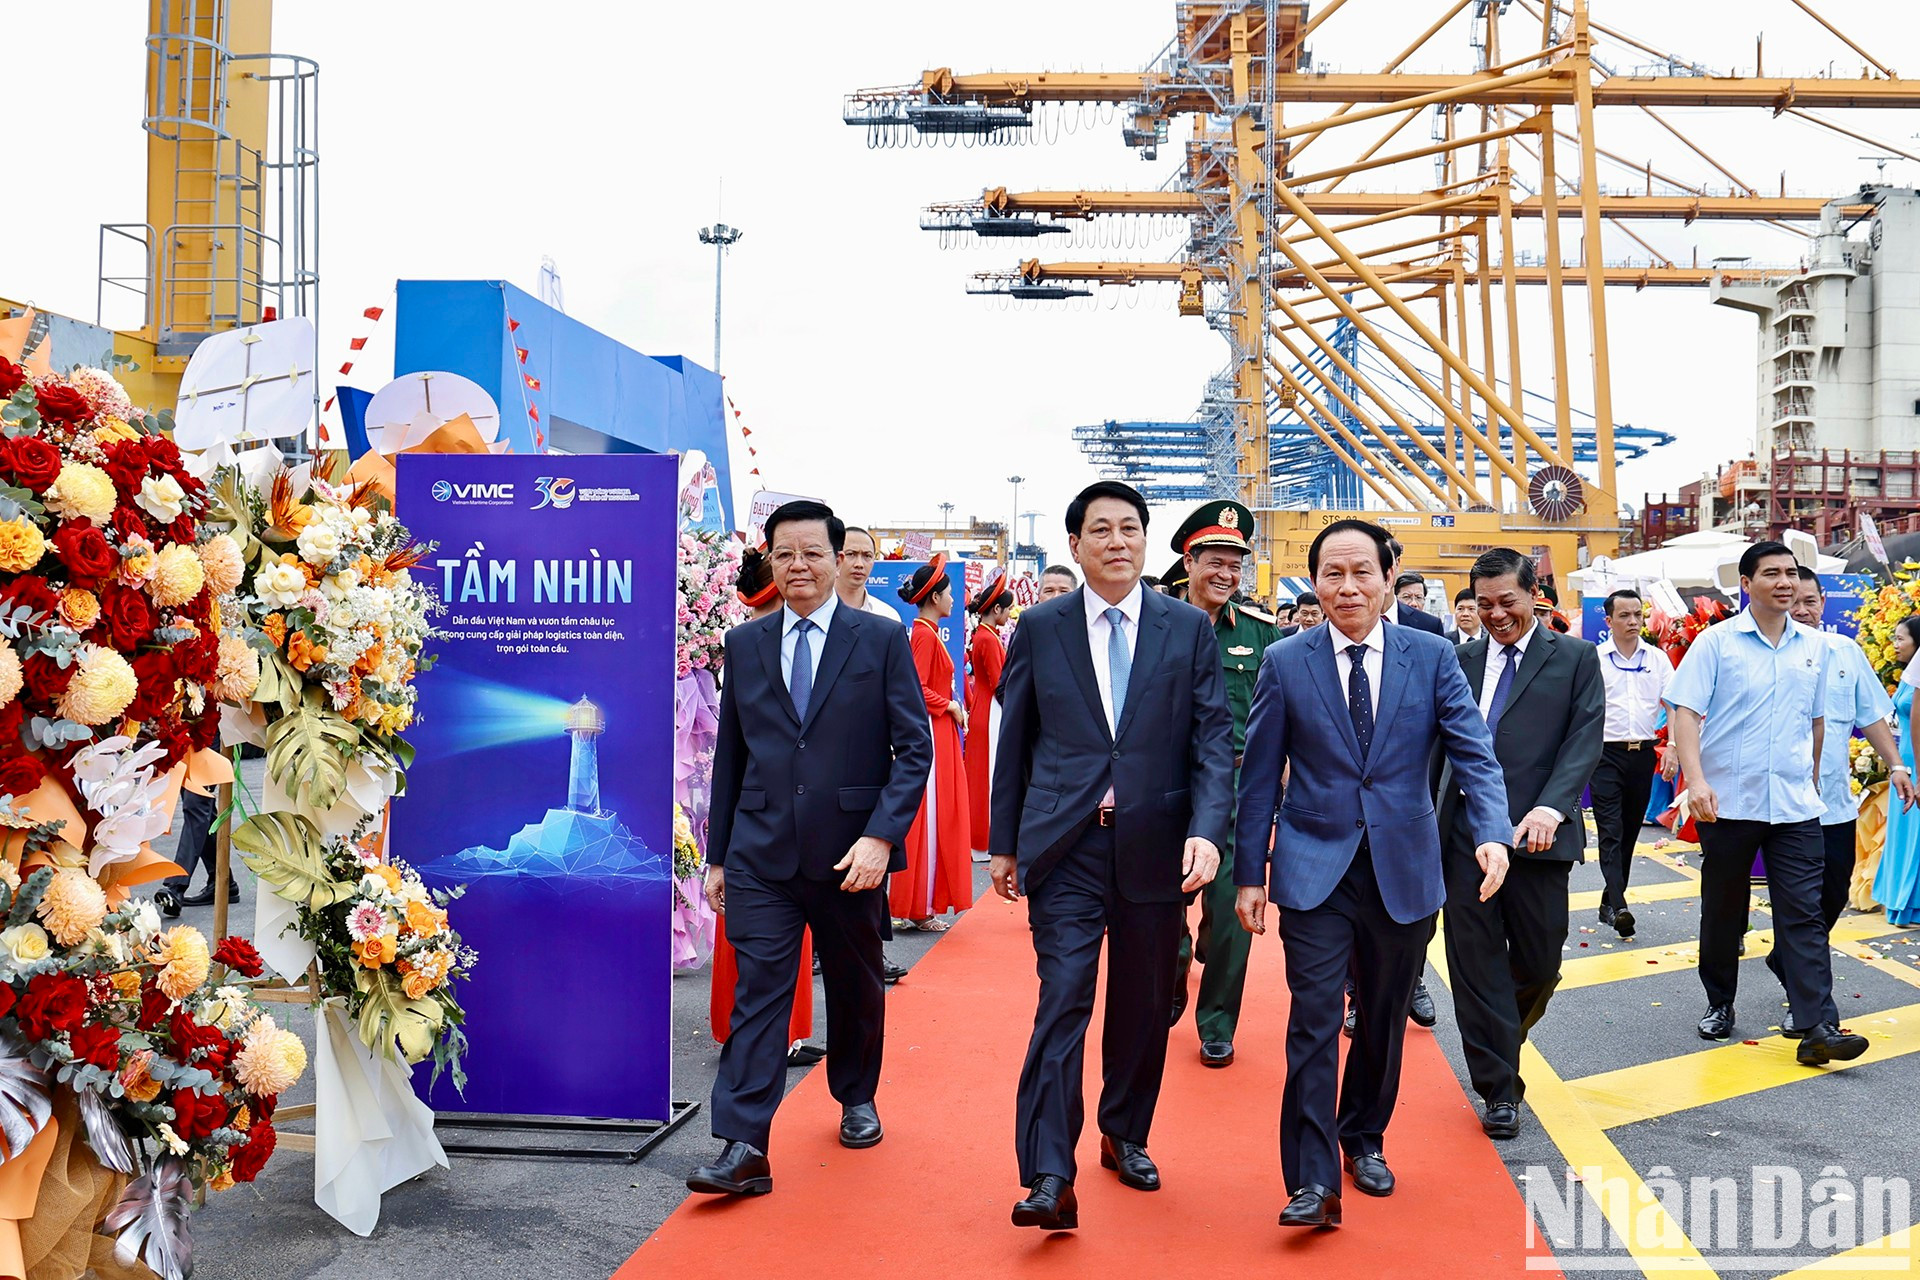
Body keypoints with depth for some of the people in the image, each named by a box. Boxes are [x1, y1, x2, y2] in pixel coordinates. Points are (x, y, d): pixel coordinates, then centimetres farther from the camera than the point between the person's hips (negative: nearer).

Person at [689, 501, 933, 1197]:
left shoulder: (882, 639, -1)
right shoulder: (745, 643, 8)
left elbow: (915, 748, -5)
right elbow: (729, 755, 12)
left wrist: (881, 835, -16)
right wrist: (717, 853, 10)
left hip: (850, 852, -1)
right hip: (761, 853, 1)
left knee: (856, 985, 16)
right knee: (758, 991, -5)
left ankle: (856, 1099, 38)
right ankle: (743, 1149, -6)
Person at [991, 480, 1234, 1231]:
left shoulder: (1189, 629, 5)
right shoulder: (1039, 628, 4)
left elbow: (1213, 740, 1)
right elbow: (1015, 740, 8)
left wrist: (1207, 829, -14)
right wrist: (1004, 844, 7)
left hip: (1154, 846, 2)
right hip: (1064, 846, -1)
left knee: (1145, 1006, 13)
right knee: (1063, 1000, -9)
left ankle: (1125, 1137, 33)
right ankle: (1049, 1178, -7)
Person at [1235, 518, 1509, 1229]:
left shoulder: (1432, 658, 0)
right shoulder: (1285, 664, -1)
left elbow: (1474, 753, -5)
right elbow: (1260, 776, 1)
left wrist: (1492, 833, -22)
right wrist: (1249, 874, 0)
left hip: (1403, 871, 2)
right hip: (1314, 869, -2)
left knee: (1385, 1017, 15)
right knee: (1315, 1022, -8)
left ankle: (1364, 1140, 37)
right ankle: (1314, 1181, -2)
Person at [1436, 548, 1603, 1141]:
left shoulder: (1575, 658, 4)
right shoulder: (1461, 659, 11)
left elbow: (1585, 740, -6)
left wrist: (1549, 808, -21)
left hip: (1538, 835, -1)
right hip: (1466, 832, 2)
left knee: (1539, 963, 8)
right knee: (1476, 963, 3)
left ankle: (1501, 1041, 38)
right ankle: (1500, 1089, 14)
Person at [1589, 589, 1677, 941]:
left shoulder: (1657, 659, 7)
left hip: (1643, 753, 4)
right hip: (1606, 753, -4)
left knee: (1630, 831, 10)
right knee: (1610, 832, -10)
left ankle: (1609, 900, 21)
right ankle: (1619, 907, -17)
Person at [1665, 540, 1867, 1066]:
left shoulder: (1813, 646, 8)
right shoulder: (1716, 642, -5)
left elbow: (1816, 719, 19)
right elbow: (1685, 712, -11)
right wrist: (1696, 779, -22)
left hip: (1795, 805, 3)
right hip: (1728, 801, -2)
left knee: (1803, 914, -2)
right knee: (1723, 912, 10)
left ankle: (1818, 1028, -4)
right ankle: (1719, 1005, 26)